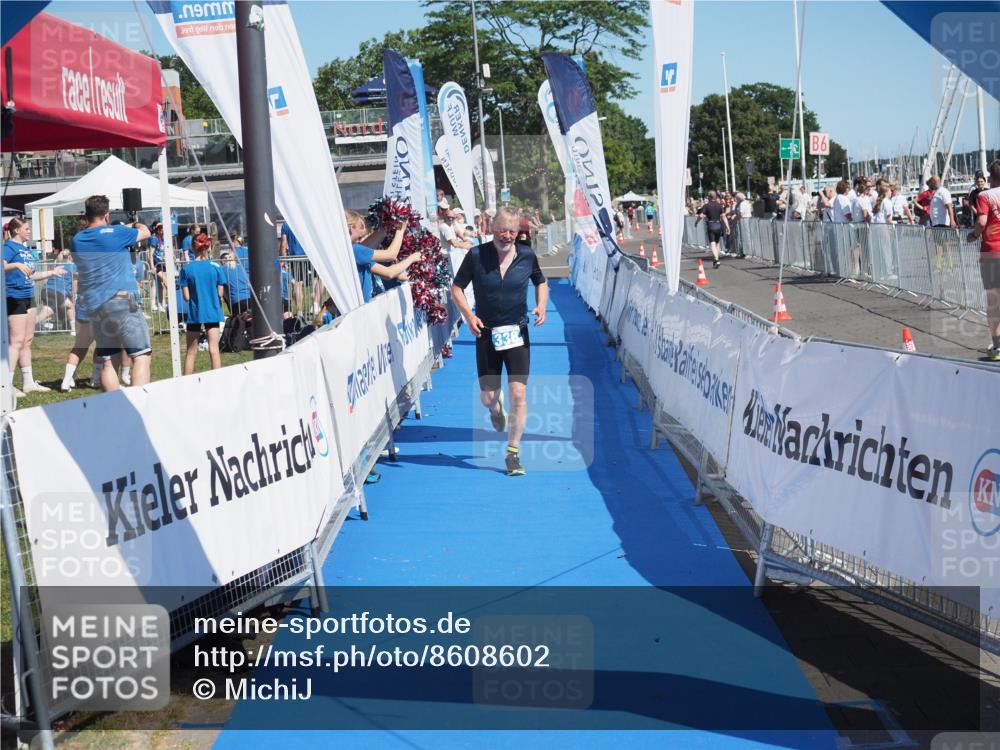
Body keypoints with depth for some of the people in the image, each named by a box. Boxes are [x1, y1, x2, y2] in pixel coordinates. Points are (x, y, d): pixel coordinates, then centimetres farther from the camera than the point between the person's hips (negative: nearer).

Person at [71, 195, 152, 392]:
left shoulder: (77, 240, 11)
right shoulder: (116, 233, -4)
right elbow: (145, 232, 12)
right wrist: (137, 224, 36)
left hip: (94, 308, 6)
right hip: (121, 301, -6)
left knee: (106, 361, 11)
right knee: (142, 357, -7)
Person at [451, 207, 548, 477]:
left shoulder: (526, 256, -2)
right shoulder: (476, 256, -7)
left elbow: (541, 283, 16)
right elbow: (456, 288, 2)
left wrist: (541, 306, -4)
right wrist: (468, 315, -14)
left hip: (517, 334, 0)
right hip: (486, 334, 0)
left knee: (518, 394, -9)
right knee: (487, 397, 4)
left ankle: (513, 453, 5)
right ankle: (496, 408, 46)